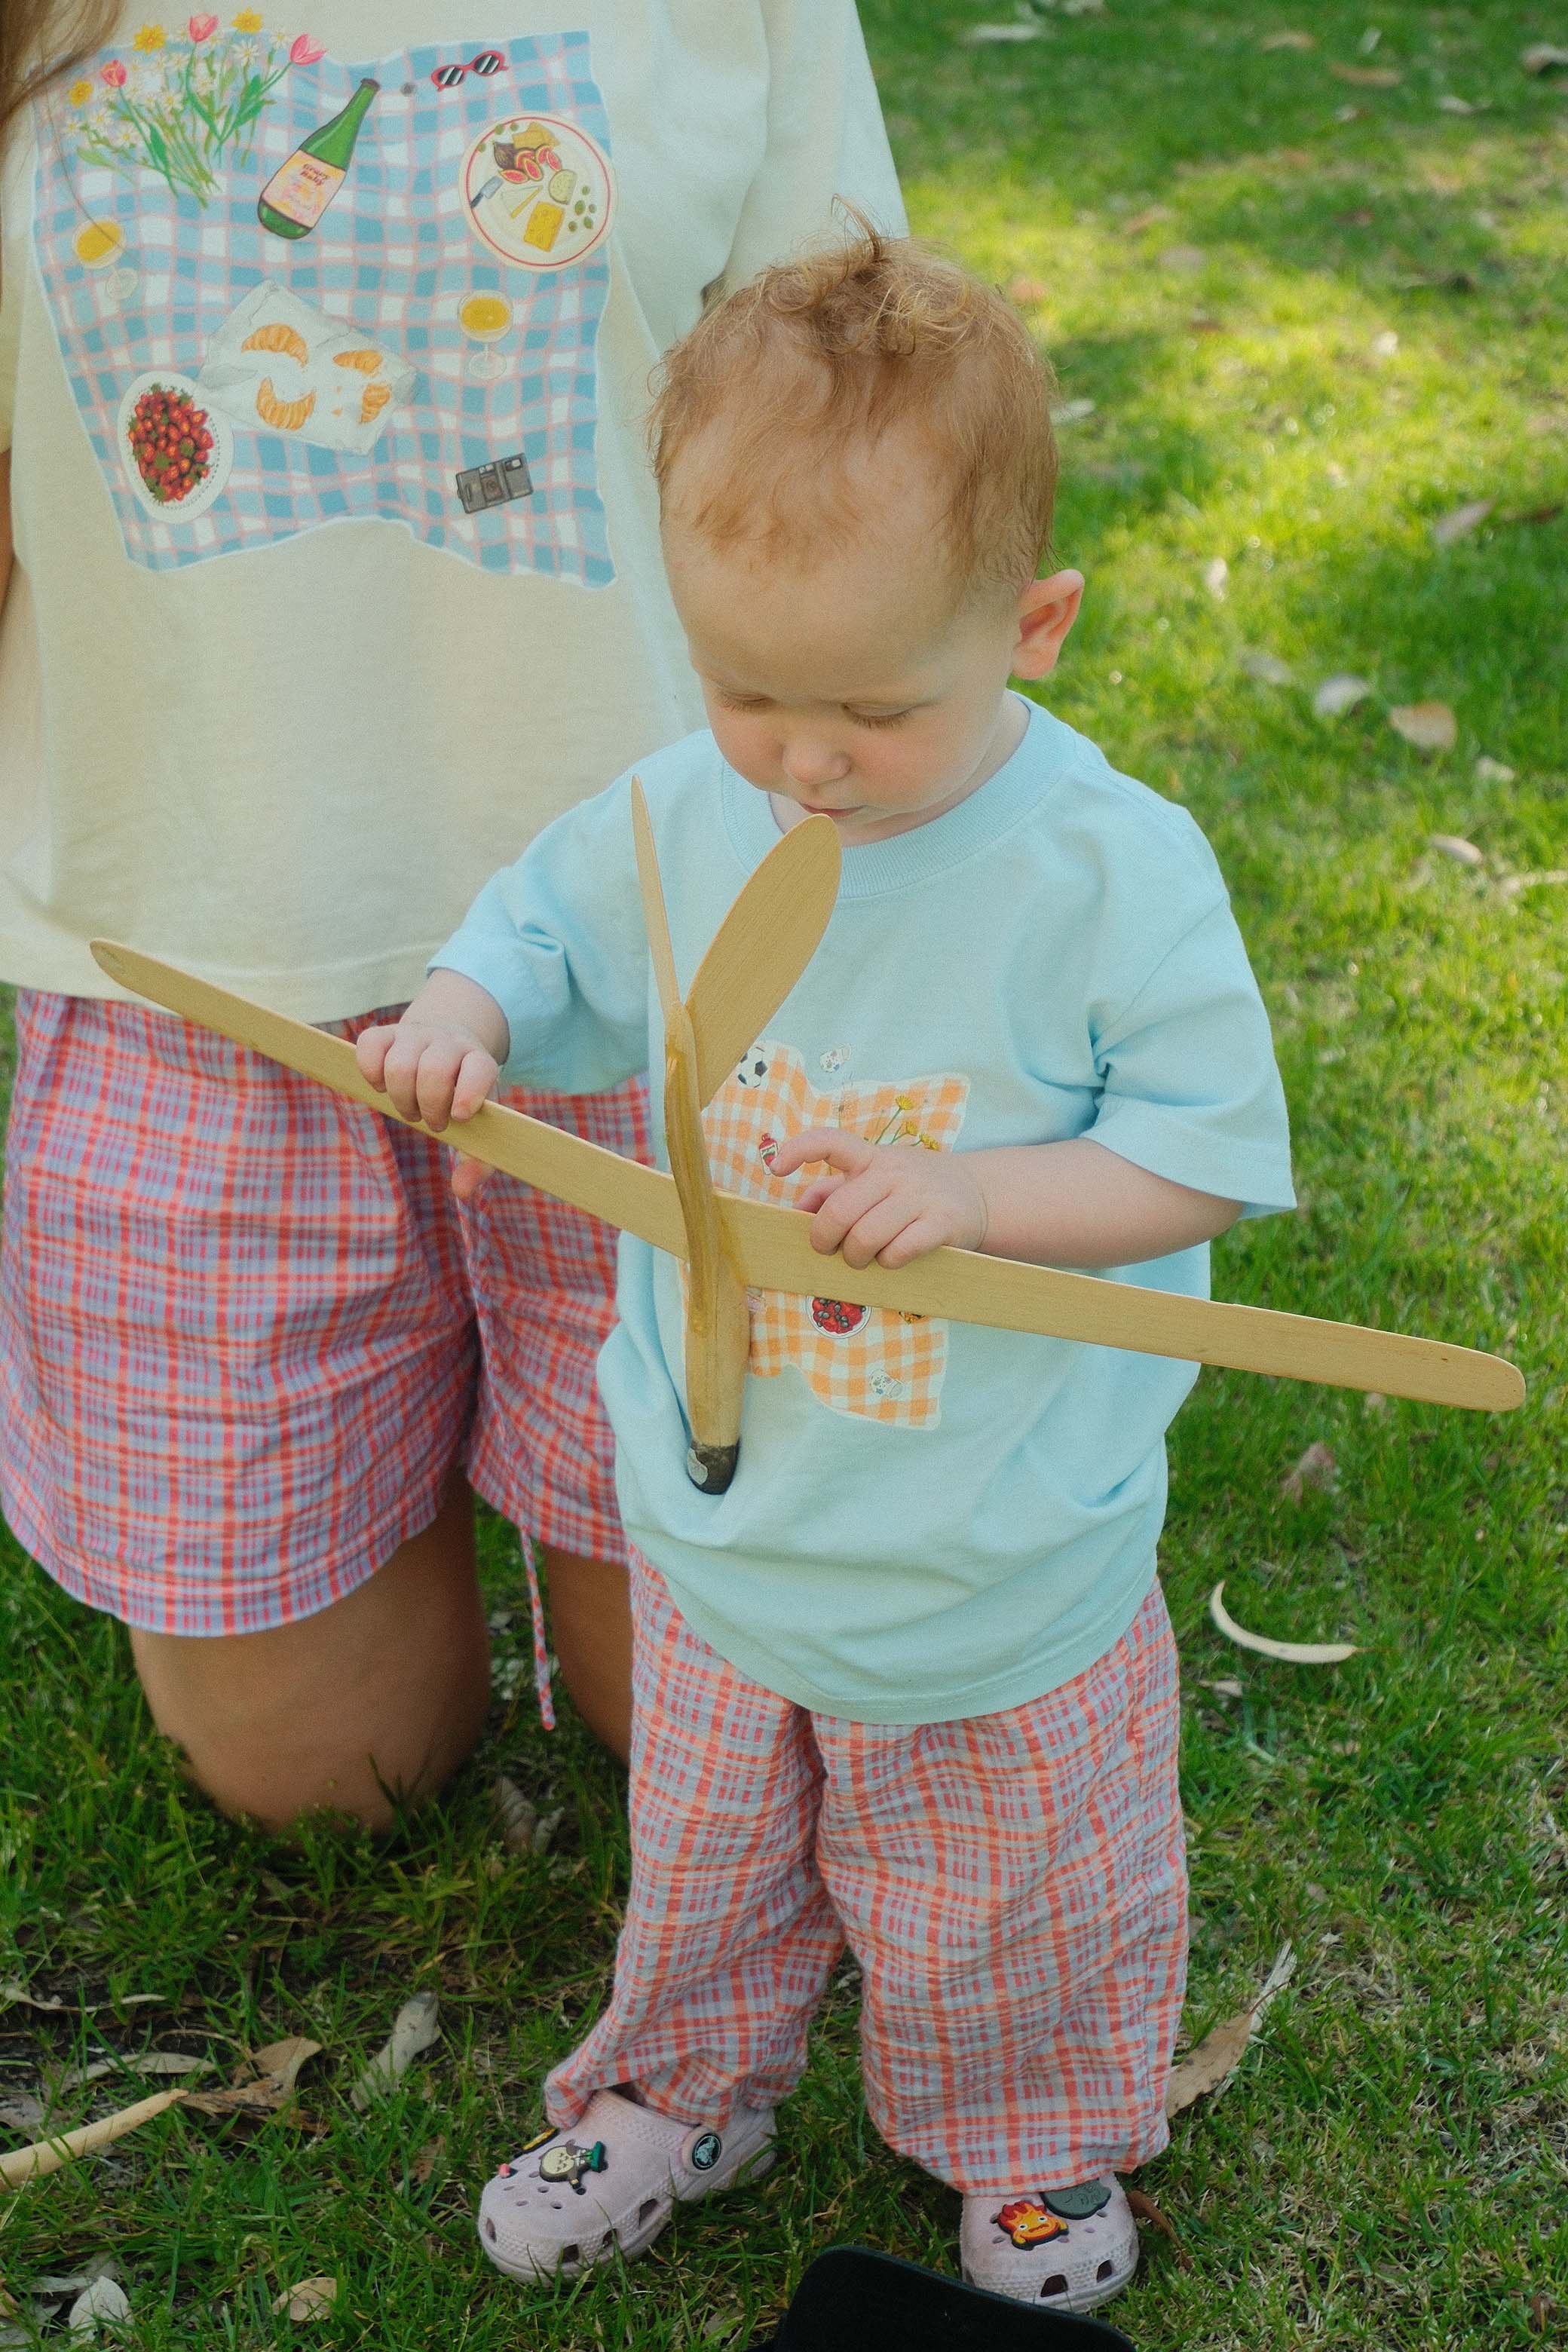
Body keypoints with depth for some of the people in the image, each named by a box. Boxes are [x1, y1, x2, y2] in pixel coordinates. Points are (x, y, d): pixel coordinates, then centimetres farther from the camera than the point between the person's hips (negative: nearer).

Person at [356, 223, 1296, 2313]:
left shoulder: (1110, 871, -22)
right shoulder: (679, 817, -10)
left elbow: (1215, 1157, -16)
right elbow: (542, 931, 7)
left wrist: (968, 1194, -29)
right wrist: (459, 1019, -15)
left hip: (1003, 1574, -3)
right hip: (723, 1533, 3)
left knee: (1010, 1904, 21)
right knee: (702, 1859, 25)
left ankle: (1040, 2148, 52)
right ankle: (687, 2087, 56)